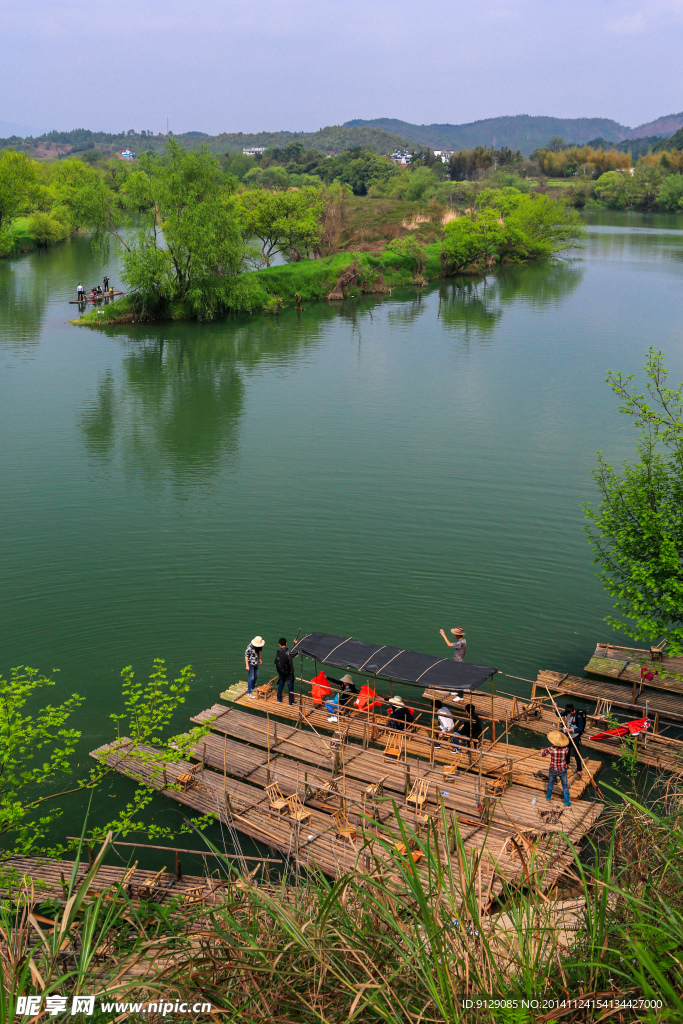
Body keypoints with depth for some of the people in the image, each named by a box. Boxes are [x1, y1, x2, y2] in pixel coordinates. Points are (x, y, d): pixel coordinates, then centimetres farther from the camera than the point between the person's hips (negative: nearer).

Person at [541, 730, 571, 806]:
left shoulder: (551, 749, -25)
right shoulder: (566, 749, -21)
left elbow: (542, 754, -5)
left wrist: (542, 751, 19)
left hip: (553, 770, 0)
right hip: (563, 770, 0)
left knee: (551, 783, 25)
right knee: (565, 785, 18)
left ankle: (548, 797, 44)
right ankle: (567, 802, 26)